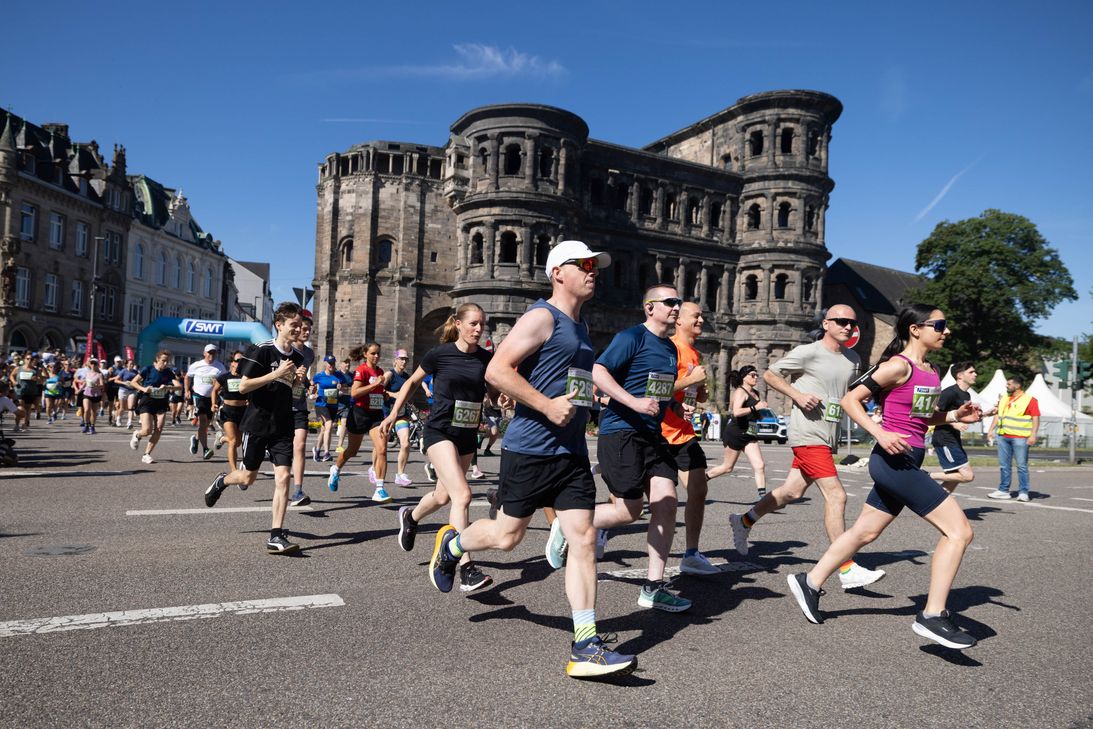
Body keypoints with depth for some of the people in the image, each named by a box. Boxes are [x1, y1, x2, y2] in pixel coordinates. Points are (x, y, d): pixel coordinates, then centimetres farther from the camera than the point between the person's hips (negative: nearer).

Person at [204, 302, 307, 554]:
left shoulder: (297, 356, 7)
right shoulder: (261, 351, -11)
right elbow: (243, 386, -13)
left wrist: (297, 380, 0)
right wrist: (275, 374, -22)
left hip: (283, 426, 4)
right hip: (257, 422, -4)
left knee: (283, 477, -9)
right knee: (247, 478, 10)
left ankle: (276, 536, -6)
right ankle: (221, 481, 46)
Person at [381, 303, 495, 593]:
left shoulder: (487, 358, 1)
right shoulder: (439, 354, -8)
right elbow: (412, 382, 7)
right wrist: (393, 414, 8)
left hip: (468, 436, 5)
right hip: (439, 432, -5)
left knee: (443, 496, 18)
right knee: (462, 495, -20)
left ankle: (410, 517, 51)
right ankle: (466, 569, -18)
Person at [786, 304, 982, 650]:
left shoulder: (931, 371, 13)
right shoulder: (899, 365, -13)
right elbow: (850, 399, -13)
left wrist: (955, 415, 7)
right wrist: (880, 434, -22)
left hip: (906, 463, 9)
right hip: (894, 461, -9)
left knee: (865, 532, 16)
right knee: (959, 530, -10)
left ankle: (809, 582, 28)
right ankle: (933, 616, -5)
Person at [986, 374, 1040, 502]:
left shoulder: (1030, 400, -2)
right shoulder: (1004, 399, 17)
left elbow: (1036, 418, -7)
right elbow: (997, 415, 20)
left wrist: (1033, 435, -16)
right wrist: (991, 430, 13)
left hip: (1020, 438, -6)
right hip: (1003, 436, 6)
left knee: (1022, 466, -3)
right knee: (1004, 465, 9)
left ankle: (1023, 492, 2)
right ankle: (1003, 490, 15)